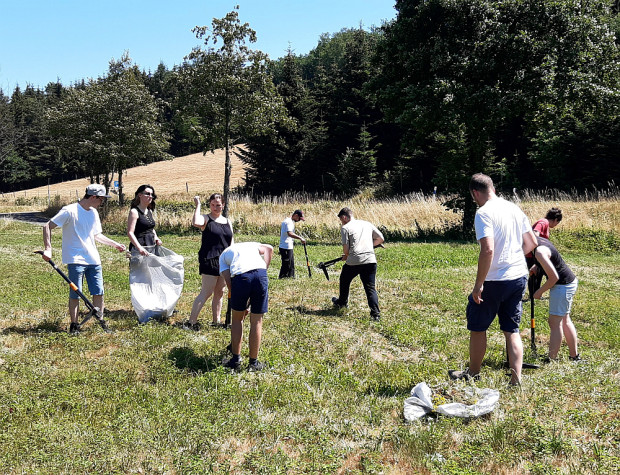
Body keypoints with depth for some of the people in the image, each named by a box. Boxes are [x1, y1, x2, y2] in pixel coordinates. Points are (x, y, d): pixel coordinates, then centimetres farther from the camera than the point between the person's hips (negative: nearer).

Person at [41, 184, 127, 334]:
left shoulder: (94, 213, 13)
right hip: (75, 260, -6)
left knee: (99, 292, 5)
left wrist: (115, 244, 22)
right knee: (75, 294, -2)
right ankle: (74, 325, 11)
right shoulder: (70, 211, -10)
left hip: (94, 260, 6)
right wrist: (48, 249, -18)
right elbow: (47, 227, -10)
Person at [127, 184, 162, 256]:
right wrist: (139, 248, -28)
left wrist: (156, 238, 7)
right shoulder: (134, 212, -8)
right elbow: (130, 233, -16)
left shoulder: (150, 211, 15)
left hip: (152, 247, 7)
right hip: (139, 248, -7)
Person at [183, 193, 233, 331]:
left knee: (219, 292, 11)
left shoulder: (228, 222, 14)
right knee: (206, 292, -8)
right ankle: (191, 322, -4)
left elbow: (231, 243, 17)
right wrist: (198, 205, -18)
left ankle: (216, 321, 19)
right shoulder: (206, 219, -3)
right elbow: (196, 222, -28)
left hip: (224, 261, 6)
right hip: (209, 261, -6)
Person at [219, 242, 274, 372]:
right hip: (260, 274, 1)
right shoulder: (252, 245, 37)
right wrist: (264, 270, 10)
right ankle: (253, 363, 22)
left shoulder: (223, 255, 31)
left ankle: (236, 360, 27)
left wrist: (242, 306, 19)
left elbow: (228, 281, 15)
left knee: (237, 319, 22)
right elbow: (269, 249, 12)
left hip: (240, 277, -1)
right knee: (256, 321, 13)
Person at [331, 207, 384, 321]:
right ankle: (375, 313, -10)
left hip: (354, 261, -3)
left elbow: (346, 247, -8)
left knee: (344, 281, 24)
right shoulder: (367, 224, 16)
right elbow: (380, 239, 17)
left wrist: (346, 255, 13)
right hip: (370, 260, 3)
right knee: (370, 287, 4)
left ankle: (342, 302, 44)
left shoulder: (345, 228, 1)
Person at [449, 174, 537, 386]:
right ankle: (516, 379, 11)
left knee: (478, 328, 12)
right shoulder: (514, 208, 8)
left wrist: (478, 284, -20)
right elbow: (531, 242, 13)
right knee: (512, 330, 13)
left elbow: (488, 250, -25)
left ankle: (473, 372, 27)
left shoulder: (483, 213, -15)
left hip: (494, 280, -7)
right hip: (519, 277, 7)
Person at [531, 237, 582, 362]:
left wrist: (539, 292, -11)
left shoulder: (539, 252, -26)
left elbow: (554, 277, -23)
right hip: (569, 282, 10)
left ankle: (551, 360, 2)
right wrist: (535, 268, 8)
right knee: (565, 320, 19)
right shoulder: (539, 240, 4)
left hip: (563, 286, -10)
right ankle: (574, 356, 29)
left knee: (554, 323, -4)